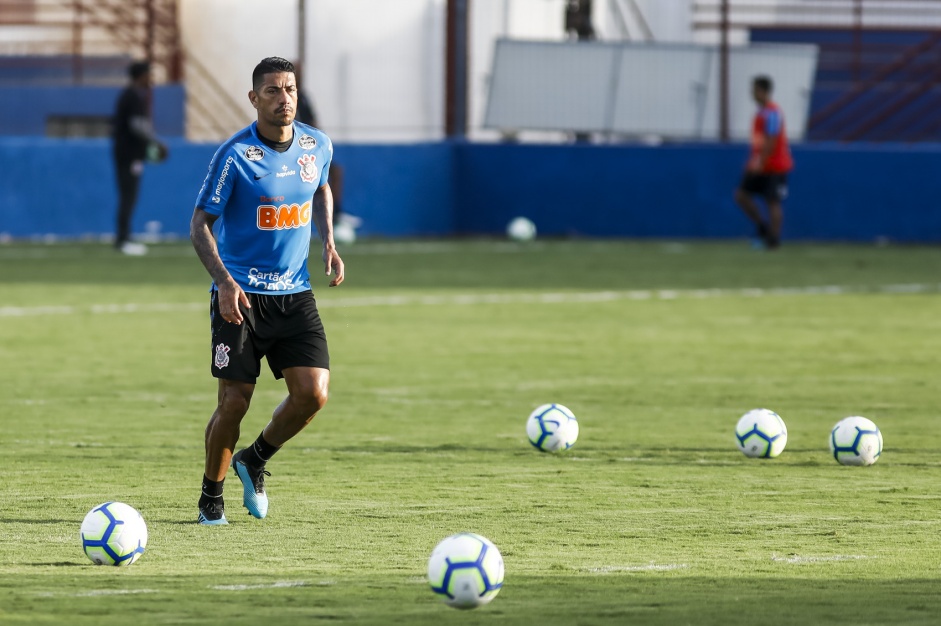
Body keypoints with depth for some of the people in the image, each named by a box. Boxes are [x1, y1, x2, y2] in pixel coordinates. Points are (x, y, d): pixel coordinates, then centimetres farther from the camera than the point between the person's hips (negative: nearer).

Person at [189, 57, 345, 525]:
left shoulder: (318, 146, 3)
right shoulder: (235, 155, -13)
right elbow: (200, 224, -10)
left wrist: (328, 243, 10)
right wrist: (224, 281, -23)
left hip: (295, 293, 4)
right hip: (241, 294, -4)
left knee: (313, 393, -10)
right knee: (234, 401, -6)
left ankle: (254, 462, 17)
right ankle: (211, 496, 16)